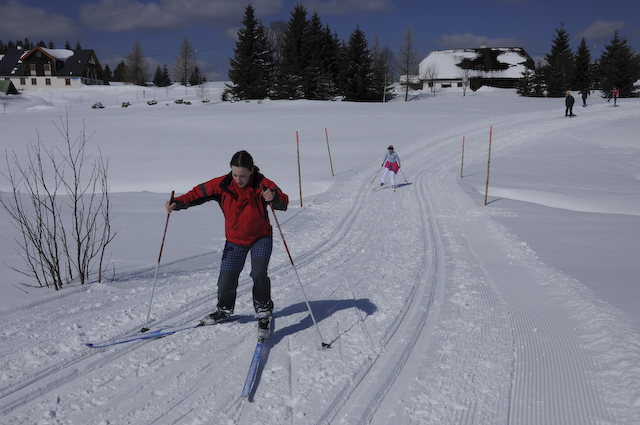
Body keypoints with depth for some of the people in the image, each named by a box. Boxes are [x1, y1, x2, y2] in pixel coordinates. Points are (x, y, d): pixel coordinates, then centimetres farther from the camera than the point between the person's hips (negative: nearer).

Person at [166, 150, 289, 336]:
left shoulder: (262, 185, -23)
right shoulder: (223, 184, -15)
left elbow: (284, 203, -32)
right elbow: (199, 193, -6)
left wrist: (274, 197, -55)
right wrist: (178, 203, -21)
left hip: (260, 238, -3)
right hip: (235, 240, 3)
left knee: (259, 273, -24)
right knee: (226, 280, 3)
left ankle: (263, 313, -3)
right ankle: (224, 310, 33)